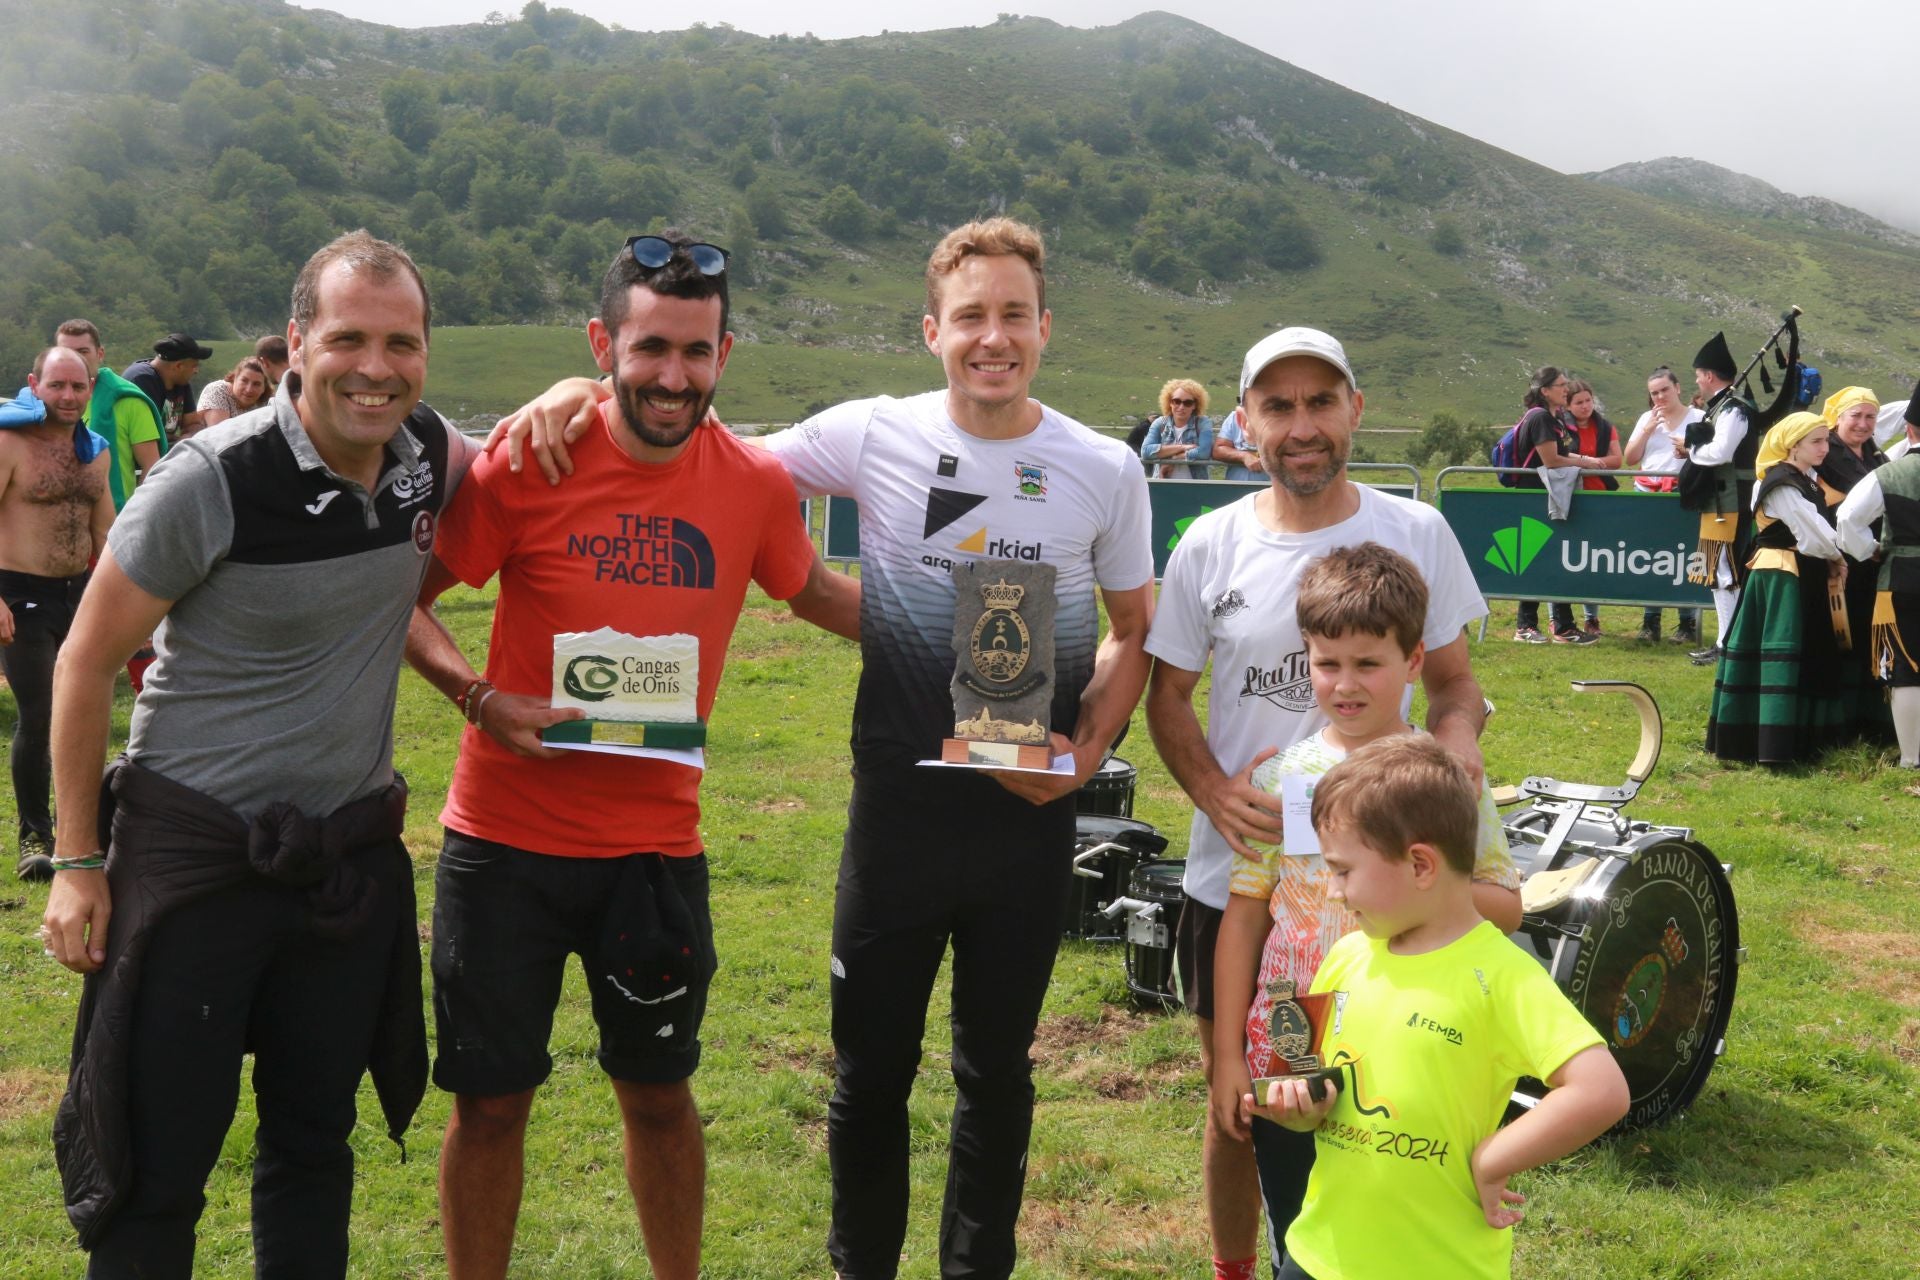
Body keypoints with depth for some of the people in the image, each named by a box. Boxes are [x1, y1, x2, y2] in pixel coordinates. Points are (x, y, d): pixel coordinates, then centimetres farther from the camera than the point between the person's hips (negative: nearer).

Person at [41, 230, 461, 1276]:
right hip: (196, 854, -5)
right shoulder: (211, 482, -17)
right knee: (156, 1162, 2)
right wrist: (76, 864, -7)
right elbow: (87, 661, -8)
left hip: (354, 854, 5)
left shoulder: (432, 457, -2)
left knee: (315, 1138, 17)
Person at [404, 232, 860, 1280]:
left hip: (656, 846, 2)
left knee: (658, 1090, 15)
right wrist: (484, 699, -18)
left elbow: (816, 593, 16)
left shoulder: (756, 484, -4)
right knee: (489, 1099, 8)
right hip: (506, 838, -2)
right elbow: (405, 599, -3)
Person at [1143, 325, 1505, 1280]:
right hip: (1237, 868, 1)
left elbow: (1453, 678, 7)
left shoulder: (1416, 533, -2)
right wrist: (1214, 790, -13)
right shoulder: (1211, 544, -1)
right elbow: (1167, 693, 6)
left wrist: (1458, 732, -17)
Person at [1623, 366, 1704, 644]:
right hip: (1648, 494, 4)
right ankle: (1650, 623, 7)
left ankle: (1687, 624, 0)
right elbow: (1629, 459, 10)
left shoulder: (1699, 418, 3)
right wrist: (1648, 429, 0)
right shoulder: (1647, 419, 15)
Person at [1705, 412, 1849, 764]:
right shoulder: (1781, 487, -18)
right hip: (1780, 576, -10)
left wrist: (1831, 563, -5)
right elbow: (1814, 533, -17)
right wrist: (1838, 559, -1)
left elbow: (1815, 530, 10)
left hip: (1805, 575, 10)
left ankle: (1801, 736, 21)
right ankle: (1773, 744, -10)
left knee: (1808, 655, 13)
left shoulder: (1807, 480, 13)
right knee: (1783, 655, -10)